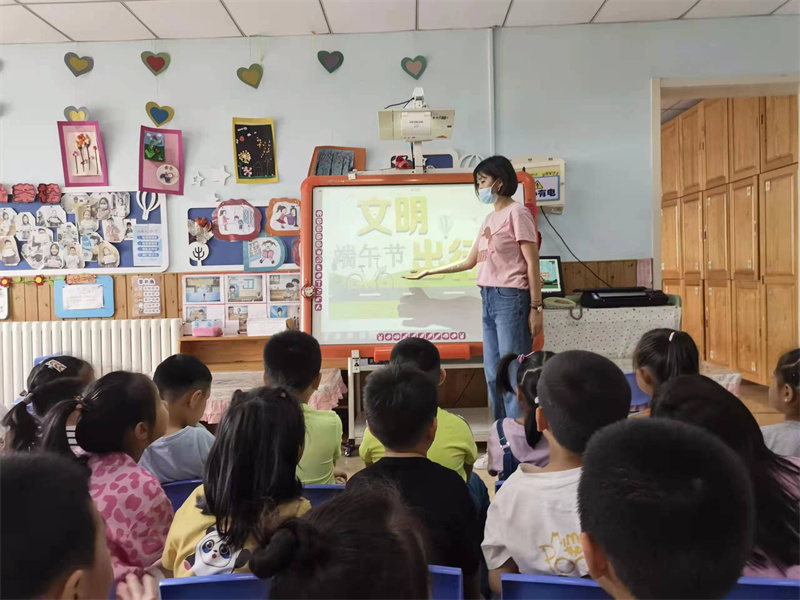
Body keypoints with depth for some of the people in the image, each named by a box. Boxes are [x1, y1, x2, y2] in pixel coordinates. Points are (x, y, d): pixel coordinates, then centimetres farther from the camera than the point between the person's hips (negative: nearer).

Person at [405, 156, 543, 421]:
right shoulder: (489, 219, 19)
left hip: (511, 299, -8)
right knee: (493, 375, 9)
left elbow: (532, 264, -8)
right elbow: (469, 262, 25)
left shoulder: (517, 212, -4)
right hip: (489, 299, 8)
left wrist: (536, 307, -14)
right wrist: (428, 272, 29)